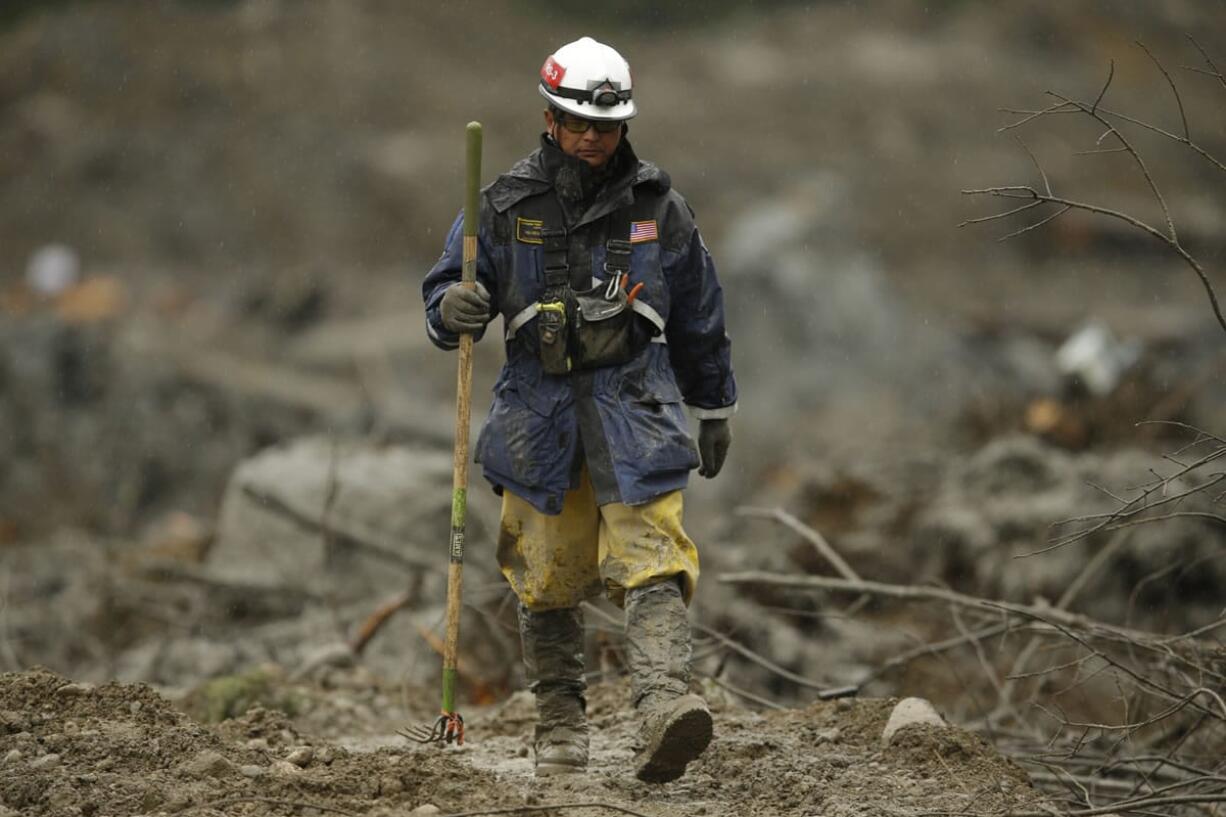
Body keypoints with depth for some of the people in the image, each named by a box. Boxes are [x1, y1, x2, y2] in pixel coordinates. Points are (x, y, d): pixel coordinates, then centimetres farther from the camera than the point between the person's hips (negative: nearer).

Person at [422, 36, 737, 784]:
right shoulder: (506, 205, 2)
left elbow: (700, 317, 16)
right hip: (541, 410, 1)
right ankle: (561, 728, 20)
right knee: (549, 579, 5)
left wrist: (716, 408, 21)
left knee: (652, 562, -17)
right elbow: (446, 290, 7)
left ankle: (665, 709, -31)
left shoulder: (658, 207, 5)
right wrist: (455, 308, -18)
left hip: (634, 408, -1)